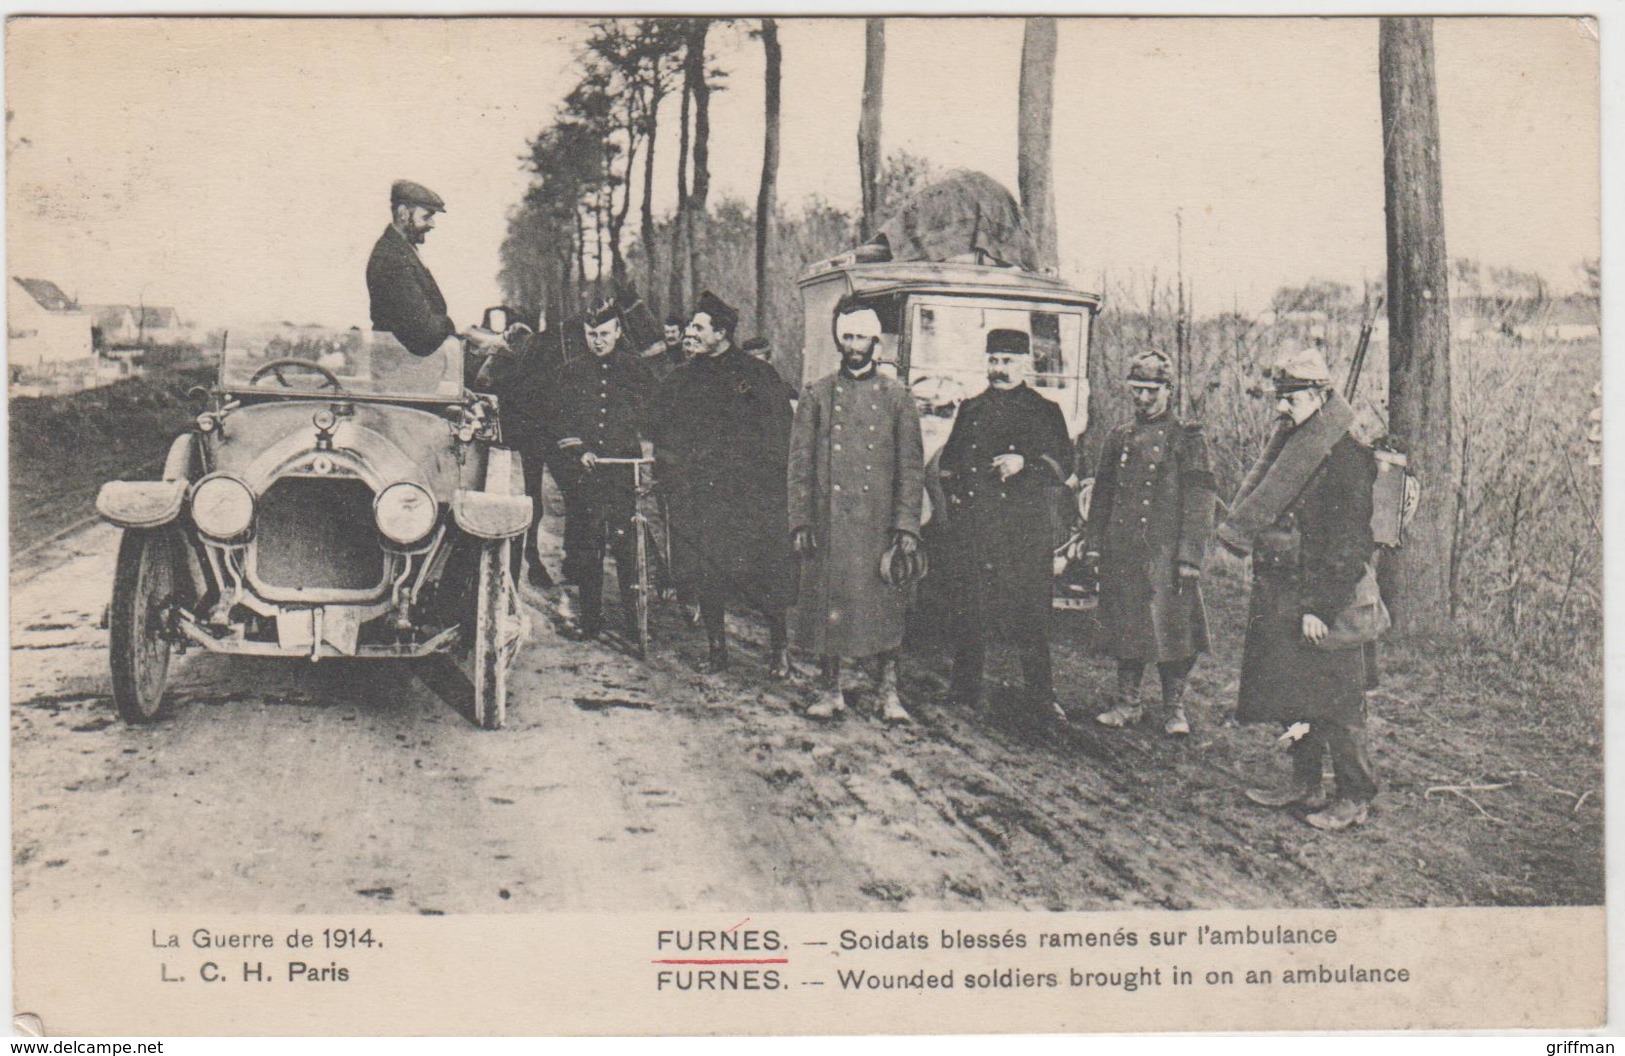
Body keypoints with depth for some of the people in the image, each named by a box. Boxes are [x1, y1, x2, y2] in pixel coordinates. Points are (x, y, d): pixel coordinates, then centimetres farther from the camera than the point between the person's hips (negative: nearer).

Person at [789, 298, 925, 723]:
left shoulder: (897, 396, 6)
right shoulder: (816, 395, 7)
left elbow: (912, 465, 3)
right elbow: (800, 463, 6)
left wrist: (907, 525, -4)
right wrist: (800, 521, -1)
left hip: (880, 523, 0)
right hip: (829, 523, 1)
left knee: (886, 603, 1)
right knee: (828, 603, 3)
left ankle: (889, 691, 11)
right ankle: (831, 690, 14)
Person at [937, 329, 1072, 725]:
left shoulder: (1044, 412, 8)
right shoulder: (971, 409, 17)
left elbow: (1062, 465, 2)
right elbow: (948, 462, 22)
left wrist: (1025, 462, -15)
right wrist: (955, 495, 8)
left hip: (1025, 528, -3)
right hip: (971, 526, 3)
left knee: (1030, 612, -3)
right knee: (969, 612, 4)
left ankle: (1042, 697, 4)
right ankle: (966, 690, 14)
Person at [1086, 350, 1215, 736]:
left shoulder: (1187, 438, 0)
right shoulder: (1118, 438, 13)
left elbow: (1199, 502, -5)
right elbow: (1101, 496, 17)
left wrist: (1190, 556, -12)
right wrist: (1094, 546, 10)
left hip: (1167, 553, -4)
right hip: (1122, 552, 4)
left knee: (1171, 628, -2)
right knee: (1125, 628, 9)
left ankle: (1174, 709, 9)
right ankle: (1127, 704, 20)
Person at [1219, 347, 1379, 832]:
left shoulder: (1347, 458, -15)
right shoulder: (1288, 444, 12)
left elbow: (1348, 546, -19)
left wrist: (1321, 607, -20)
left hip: (1323, 599, -9)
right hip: (1278, 597, 9)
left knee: (1334, 701, -2)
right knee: (1292, 695, 15)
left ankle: (1355, 797, 9)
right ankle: (1304, 785, 27)